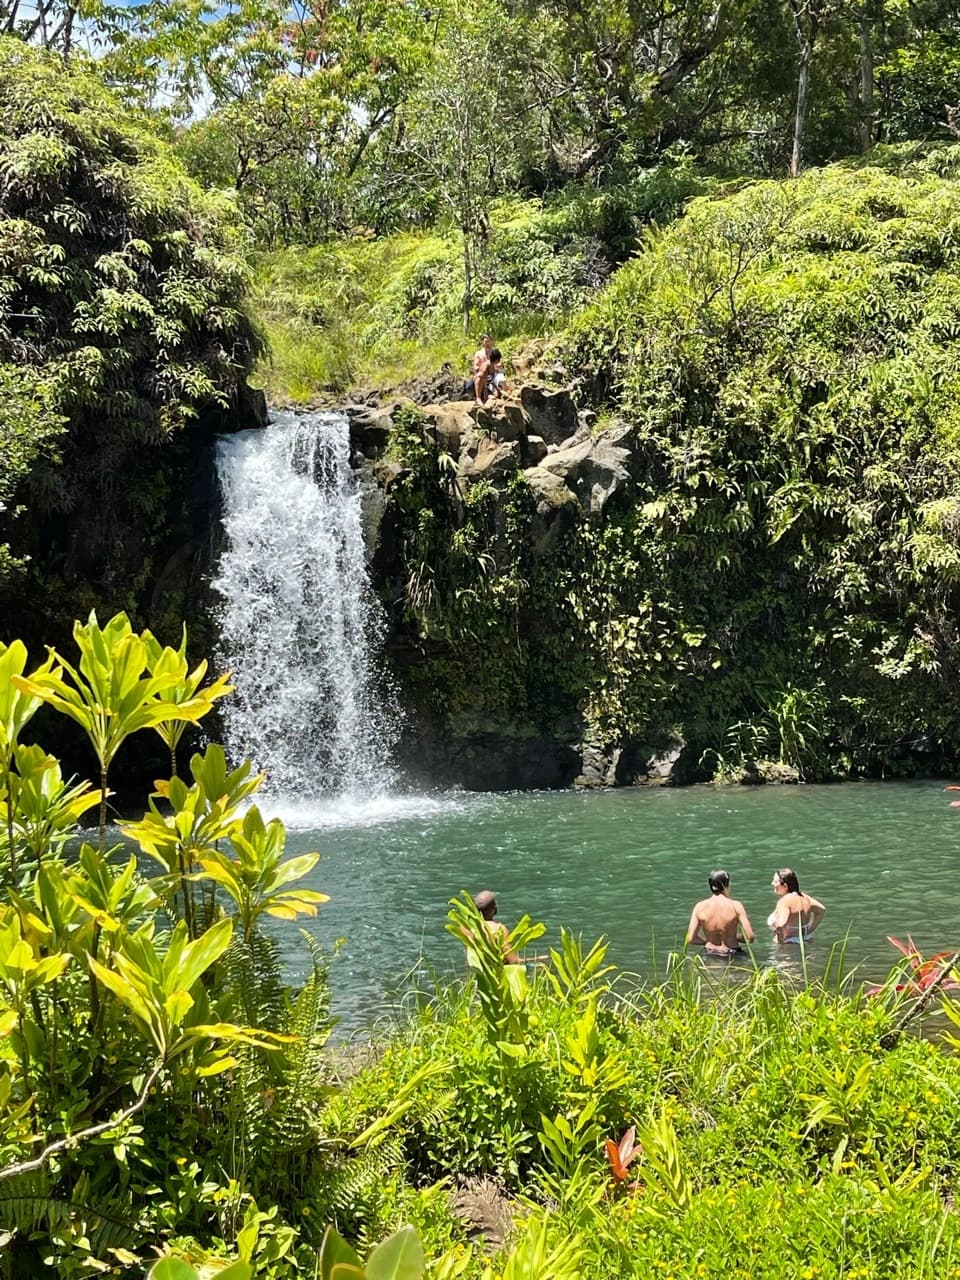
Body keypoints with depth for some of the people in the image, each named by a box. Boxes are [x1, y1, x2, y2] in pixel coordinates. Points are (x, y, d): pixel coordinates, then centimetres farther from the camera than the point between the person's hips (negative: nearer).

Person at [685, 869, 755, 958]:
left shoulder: (700, 907, -3)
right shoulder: (735, 906, -8)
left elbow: (690, 939, -4)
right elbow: (750, 938, -9)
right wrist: (734, 937, 9)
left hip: (709, 954, 3)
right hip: (731, 956, -3)